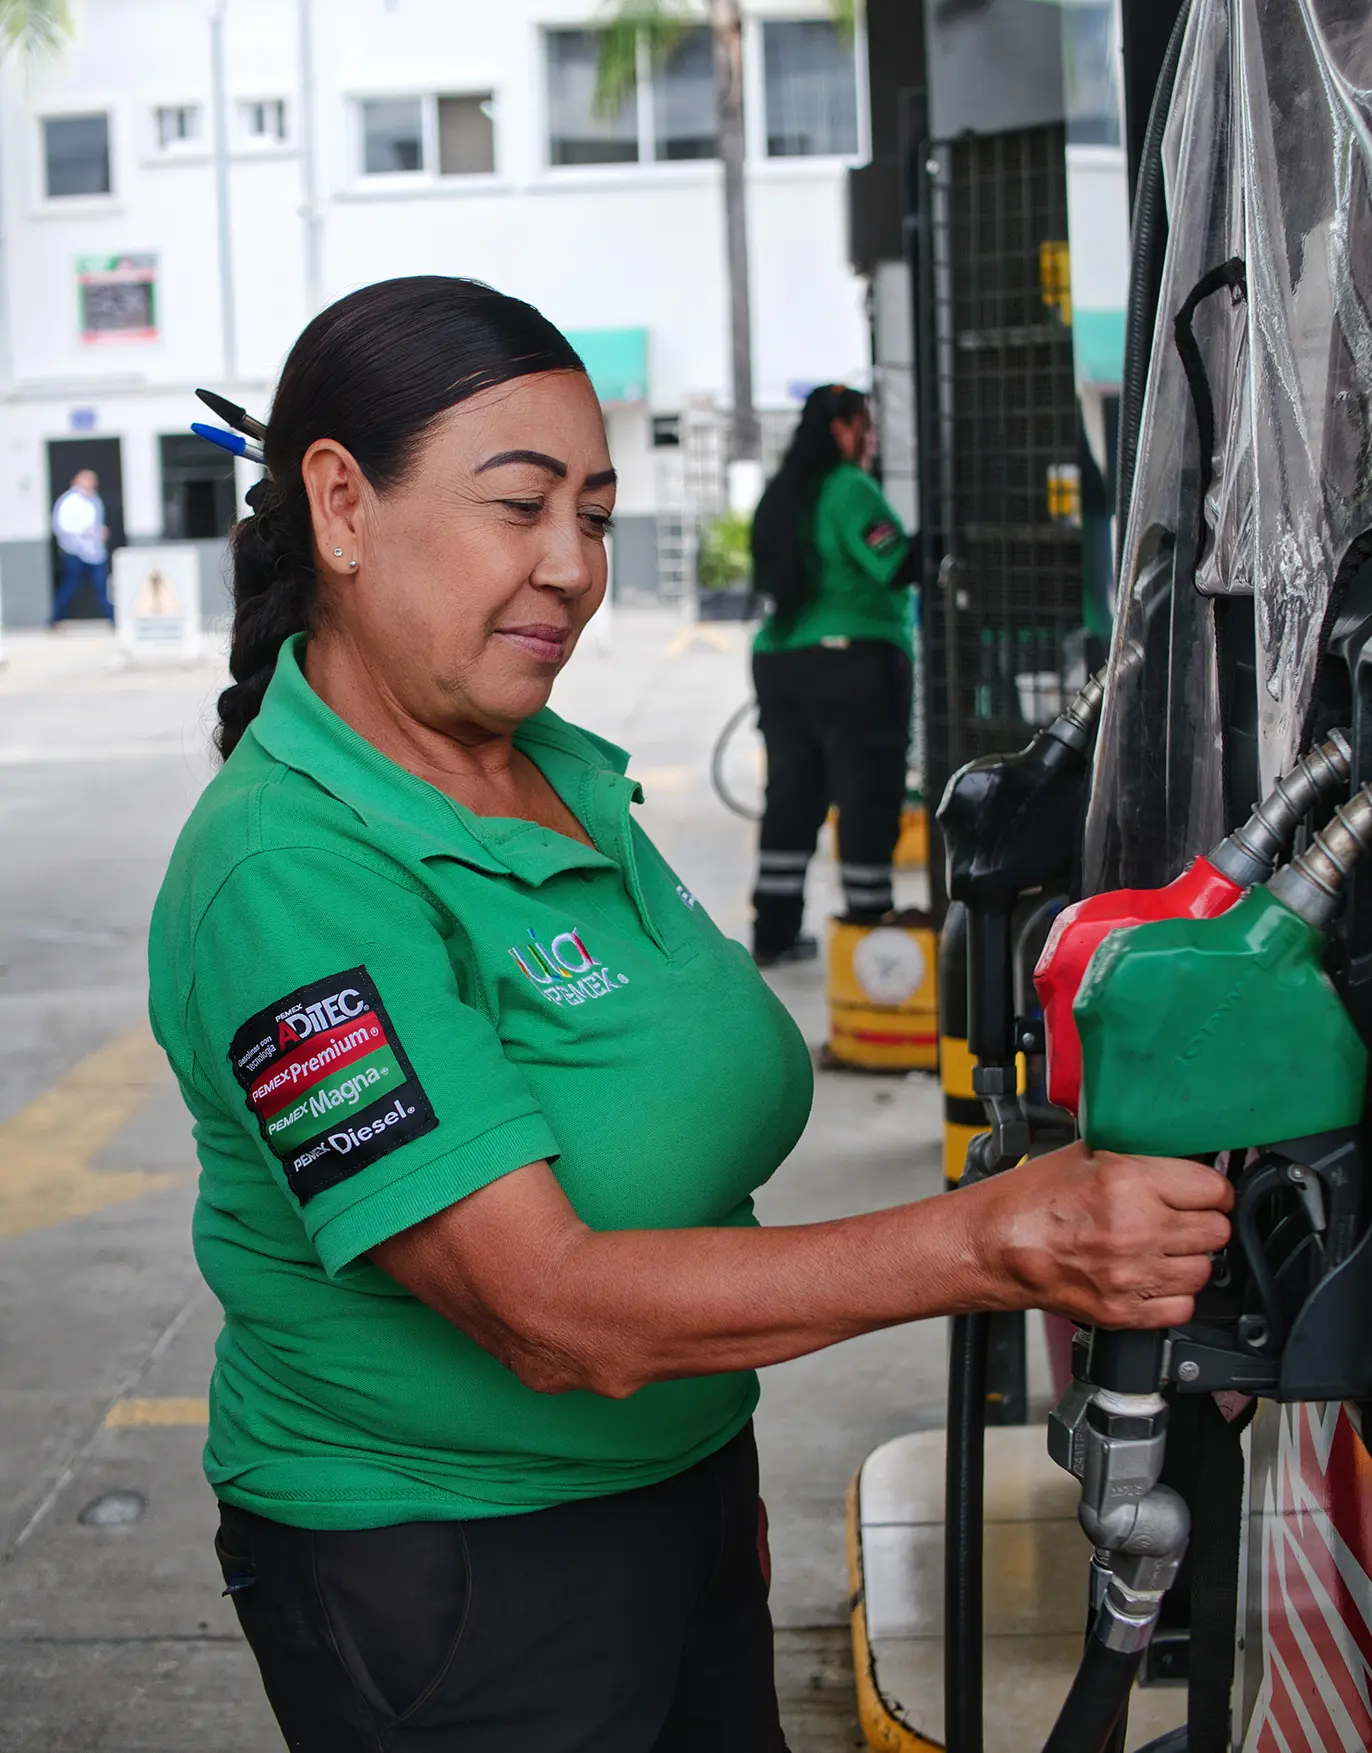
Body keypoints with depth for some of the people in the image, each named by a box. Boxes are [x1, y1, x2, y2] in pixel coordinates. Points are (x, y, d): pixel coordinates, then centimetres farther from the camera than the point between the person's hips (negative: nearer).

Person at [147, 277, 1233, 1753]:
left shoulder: (564, 773, 2)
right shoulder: (294, 873, -25)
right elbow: (552, 1315, -30)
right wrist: (989, 1245, -34)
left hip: (684, 1489, 8)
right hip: (438, 1569, -7)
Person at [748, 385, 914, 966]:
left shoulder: (781, 493, 14)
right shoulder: (849, 488, -11)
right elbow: (896, 566, -21)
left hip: (779, 659, 8)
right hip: (854, 661, -8)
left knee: (792, 795, 12)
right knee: (868, 797, -2)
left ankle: (774, 931, 14)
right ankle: (869, 924, 0)